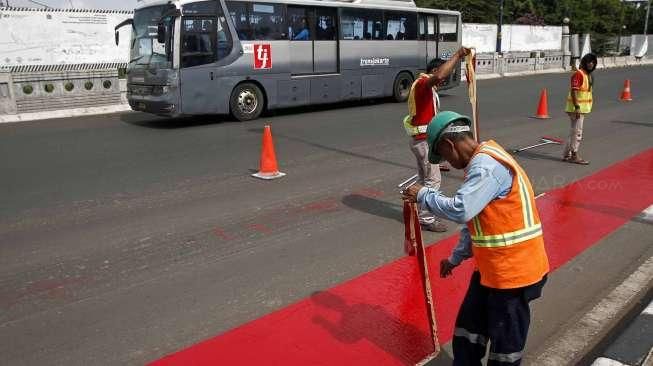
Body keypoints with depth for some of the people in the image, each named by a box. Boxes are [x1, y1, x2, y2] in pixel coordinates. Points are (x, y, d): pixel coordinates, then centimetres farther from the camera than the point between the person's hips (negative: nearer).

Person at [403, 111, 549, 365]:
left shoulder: (487, 166, -23)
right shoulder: (482, 163, 11)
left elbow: (460, 210, -35)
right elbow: (473, 219, 16)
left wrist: (423, 195, -18)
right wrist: (455, 258, 19)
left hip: (513, 270, -10)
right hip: (493, 268, 10)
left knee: (505, 342, 9)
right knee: (468, 327, 20)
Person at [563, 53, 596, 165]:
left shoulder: (588, 75, 15)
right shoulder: (578, 74, -16)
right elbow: (573, 91, -21)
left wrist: (587, 107, 21)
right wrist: (577, 107, -25)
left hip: (583, 107, 10)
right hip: (577, 107, -10)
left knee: (574, 131, 13)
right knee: (577, 132, -5)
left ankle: (566, 155, 19)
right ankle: (574, 156, 3)